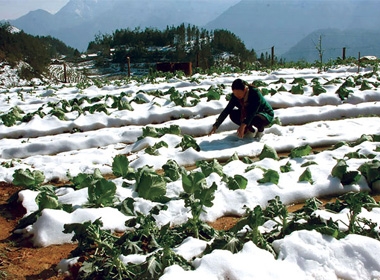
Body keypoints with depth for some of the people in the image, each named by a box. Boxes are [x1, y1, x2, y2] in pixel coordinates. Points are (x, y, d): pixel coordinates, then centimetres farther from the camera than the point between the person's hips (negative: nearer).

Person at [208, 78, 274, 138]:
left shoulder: (255, 93, -31)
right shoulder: (235, 96, -16)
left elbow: (253, 112, -40)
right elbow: (227, 110, -18)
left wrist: (243, 125, -51)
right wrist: (215, 126, -25)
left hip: (267, 115, -5)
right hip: (249, 115, 5)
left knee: (257, 118, -39)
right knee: (233, 114, -17)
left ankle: (260, 130, -4)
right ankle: (250, 128, 4)